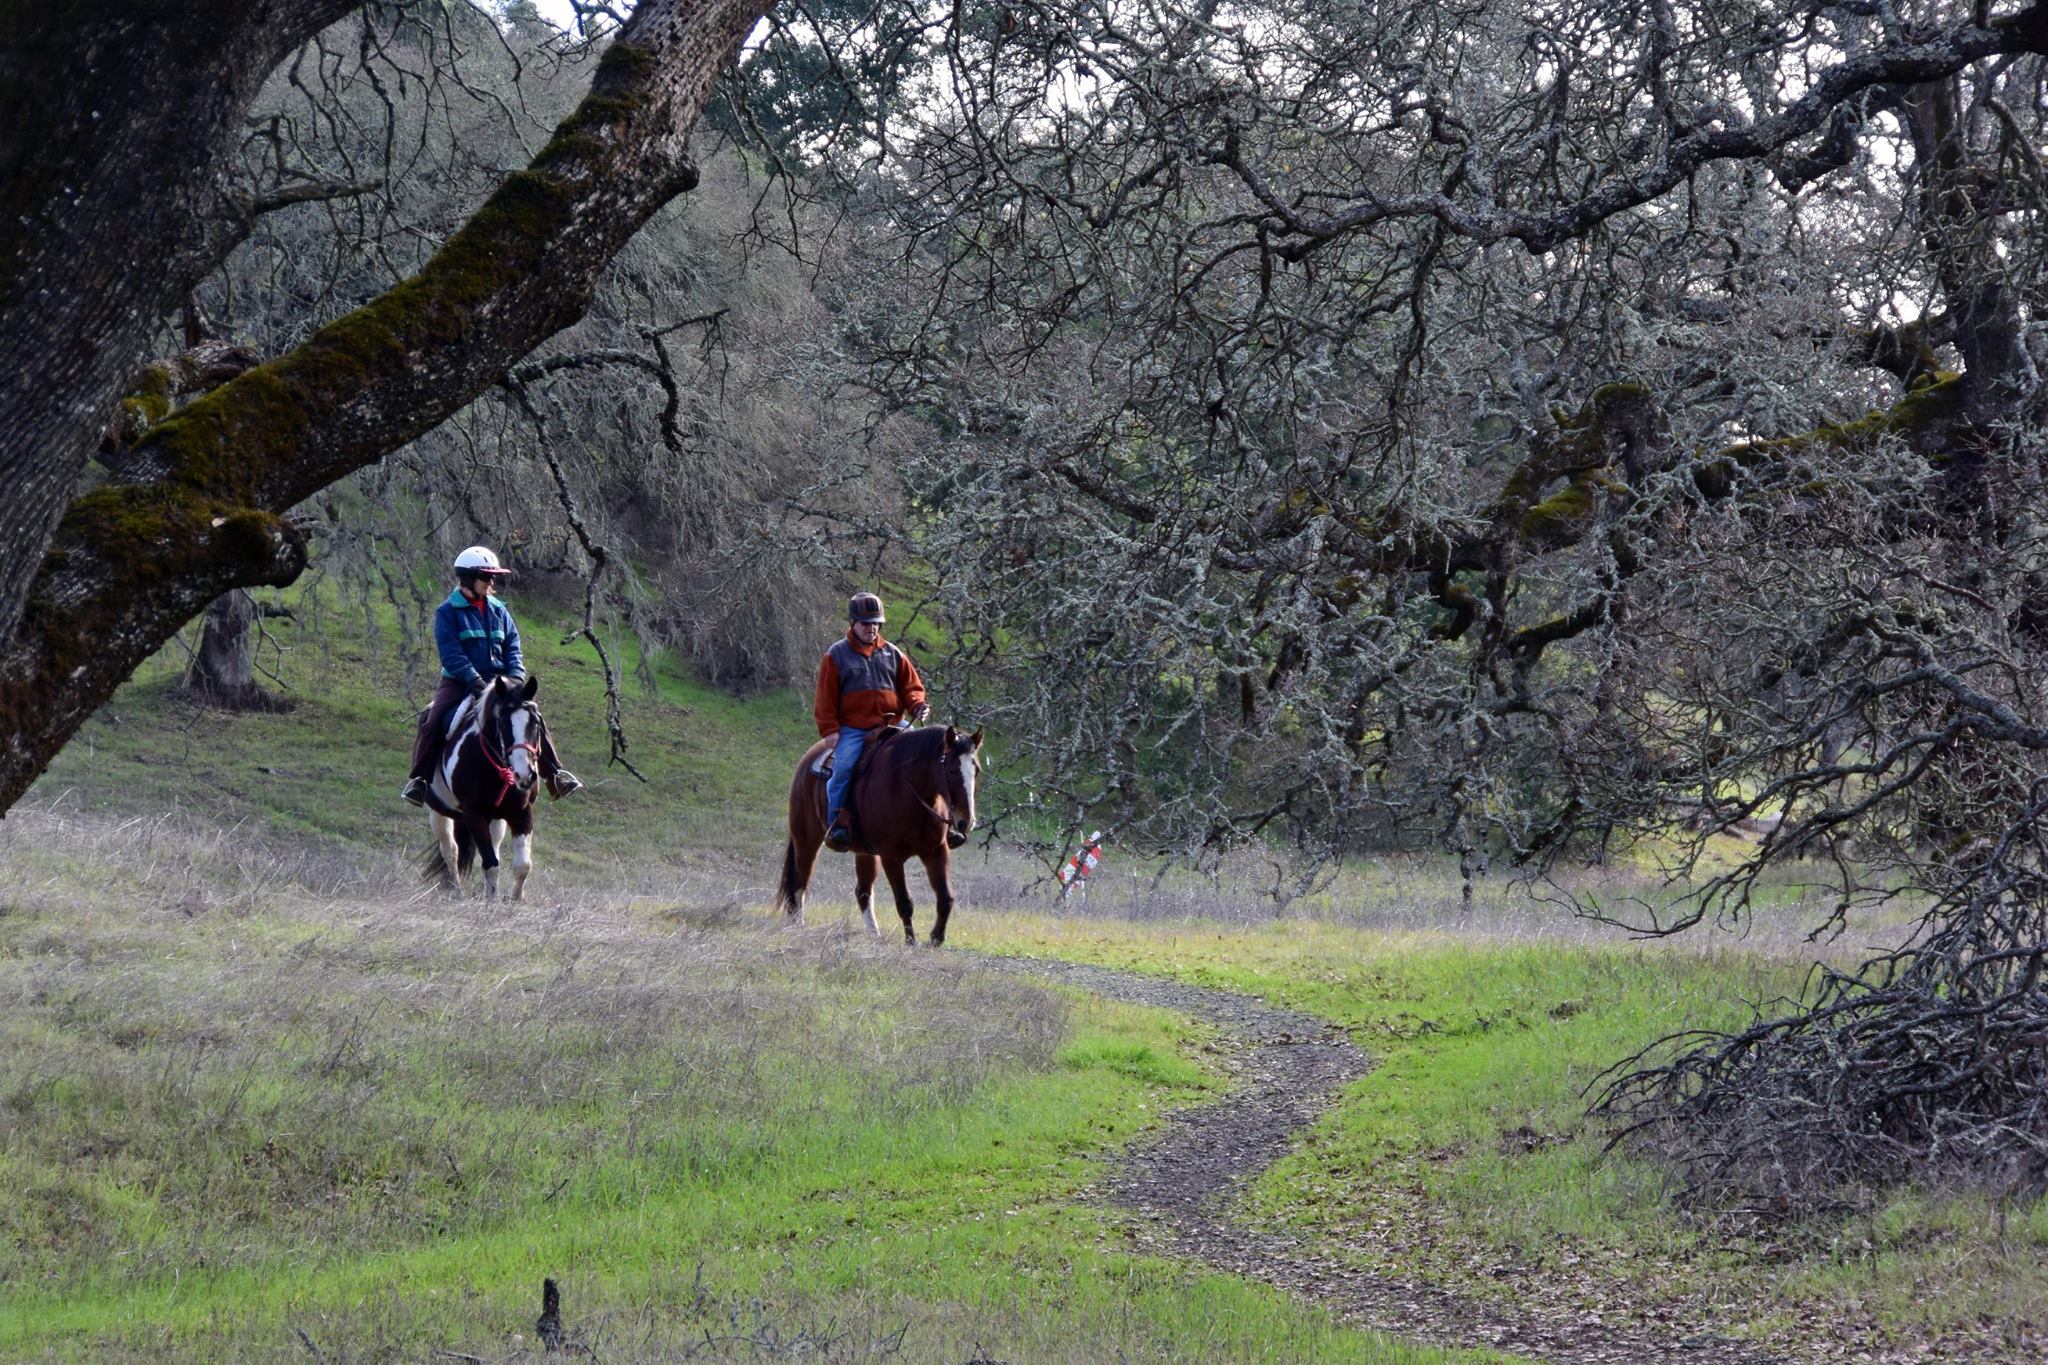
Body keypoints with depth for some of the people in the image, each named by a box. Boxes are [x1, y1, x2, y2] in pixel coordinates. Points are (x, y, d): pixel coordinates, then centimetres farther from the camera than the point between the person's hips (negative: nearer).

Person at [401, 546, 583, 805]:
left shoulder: (498, 611, 12)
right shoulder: (447, 613, -4)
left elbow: (512, 647, 9)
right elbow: (451, 654, -14)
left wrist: (516, 678, -9)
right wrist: (475, 681, -25)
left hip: (497, 680, 4)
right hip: (459, 682, -4)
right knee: (432, 720, -25)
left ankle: (555, 774, -3)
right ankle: (419, 778, -16)